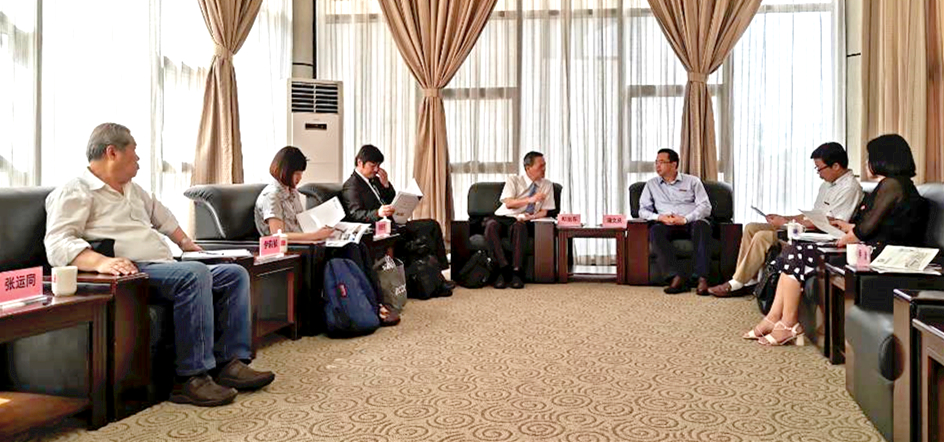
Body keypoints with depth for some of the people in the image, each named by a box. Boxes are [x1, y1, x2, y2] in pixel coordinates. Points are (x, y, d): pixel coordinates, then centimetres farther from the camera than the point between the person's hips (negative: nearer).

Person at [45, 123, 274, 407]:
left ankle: (229, 362, -15)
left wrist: (185, 242, 41)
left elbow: (161, 215, 46)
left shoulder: (131, 189, 27)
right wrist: (100, 261, -32)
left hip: (166, 269, 9)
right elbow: (57, 244, -15)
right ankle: (192, 377, -33)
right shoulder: (75, 192, -1)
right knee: (195, 273, -34)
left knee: (235, 274, -2)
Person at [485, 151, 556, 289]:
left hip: (521, 222, 1)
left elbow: (544, 211, 9)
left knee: (519, 226, -38)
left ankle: (517, 272, -39)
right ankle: (504, 269, -37)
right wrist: (530, 199, -23)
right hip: (502, 218, -1)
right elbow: (508, 203, -11)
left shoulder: (547, 185, 12)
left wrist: (531, 216, -13)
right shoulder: (513, 180, 3)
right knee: (491, 225, -37)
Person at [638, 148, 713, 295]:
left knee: (702, 225, -36)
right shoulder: (651, 185, 21)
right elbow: (643, 210, 12)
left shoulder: (692, 181, 15)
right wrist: (659, 217, -9)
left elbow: (706, 207, 4)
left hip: (692, 222, -1)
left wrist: (685, 219, -13)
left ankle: (702, 278, -45)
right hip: (668, 226, 1)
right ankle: (676, 277, -44)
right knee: (655, 230, -33)